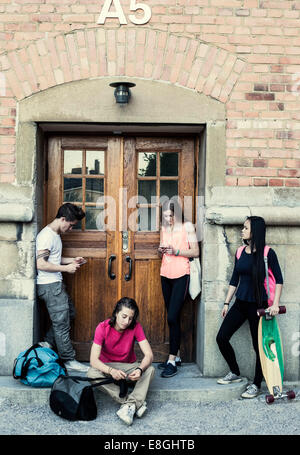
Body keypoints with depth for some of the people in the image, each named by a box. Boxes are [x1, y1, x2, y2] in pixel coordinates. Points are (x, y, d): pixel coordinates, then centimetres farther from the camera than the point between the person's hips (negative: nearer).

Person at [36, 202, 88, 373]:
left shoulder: (55, 235, 13)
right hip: (49, 286, -10)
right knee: (61, 323, -2)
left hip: (56, 284, 10)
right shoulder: (47, 236, -19)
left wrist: (72, 260, 11)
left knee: (69, 313, 18)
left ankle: (48, 343, 24)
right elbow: (40, 264, -25)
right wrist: (66, 268, -20)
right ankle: (69, 360, 9)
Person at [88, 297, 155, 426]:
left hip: (129, 367, 1)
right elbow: (93, 360, -25)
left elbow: (149, 355, -18)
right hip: (107, 367, -1)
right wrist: (111, 371, -44)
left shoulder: (135, 327, -14)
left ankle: (130, 405, -38)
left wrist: (140, 369, -41)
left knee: (150, 370, -27)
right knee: (92, 374, -33)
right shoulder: (103, 328, -18)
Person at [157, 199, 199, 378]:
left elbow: (195, 252, -5)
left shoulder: (187, 226, -3)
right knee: (173, 318, 9)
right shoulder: (164, 228, 13)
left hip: (181, 275, -6)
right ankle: (177, 356, 19)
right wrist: (161, 250, 0)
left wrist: (176, 251, -17)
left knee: (172, 317, -13)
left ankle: (172, 362, -8)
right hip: (166, 274, 6)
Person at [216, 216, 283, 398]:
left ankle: (256, 385, 20)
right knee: (222, 337, 3)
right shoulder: (240, 252, 7)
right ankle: (235, 373, 23)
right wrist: (227, 303, 13)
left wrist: (275, 303, -15)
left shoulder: (267, 253, -9)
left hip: (258, 305, -6)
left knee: (259, 345, 3)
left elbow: (279, 279, -7)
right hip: (240, 303, 6)